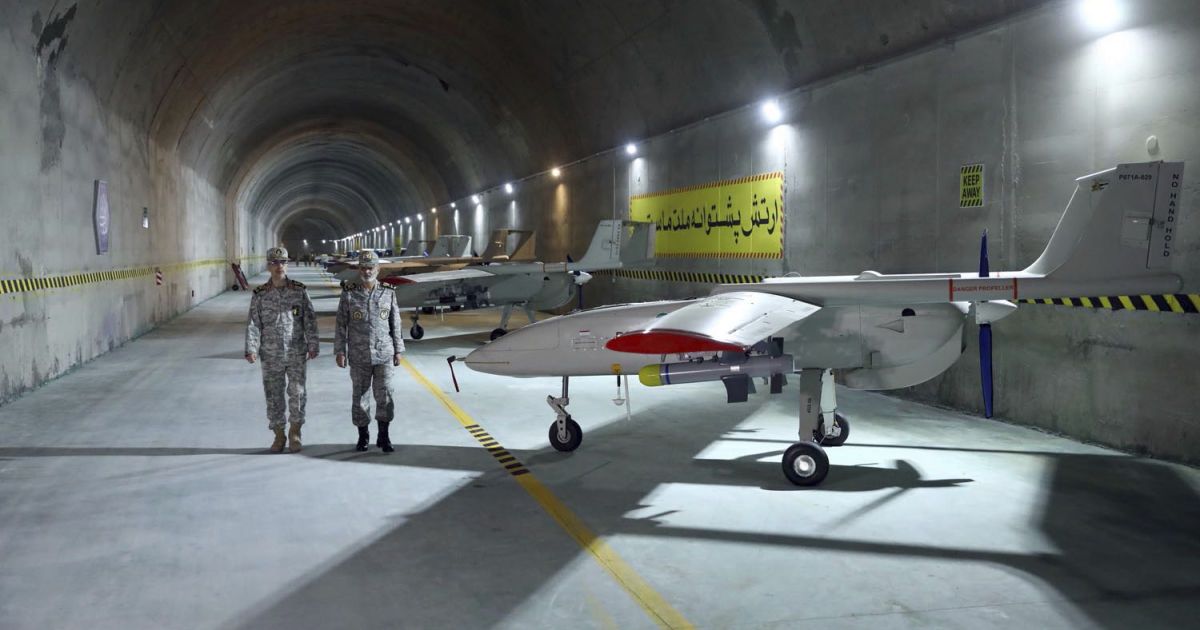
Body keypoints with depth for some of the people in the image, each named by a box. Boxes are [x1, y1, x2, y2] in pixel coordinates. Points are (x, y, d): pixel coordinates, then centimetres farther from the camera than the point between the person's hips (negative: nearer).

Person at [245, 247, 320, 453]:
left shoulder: (300, 291, 1)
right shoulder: (260, 295, 1)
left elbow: (310, 321, 1)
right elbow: (253, 324, 0)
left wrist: (313, 345, -4)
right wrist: (251, 349, -9)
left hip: (297, 354, -1)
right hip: (271, 356, 1)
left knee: (297, 393, 1)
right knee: (274, 396, 6)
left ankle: (294, 432, 18)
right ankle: (278, 435, 20)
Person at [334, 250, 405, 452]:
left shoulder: (388, 293, 3)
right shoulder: (349, 294, 0)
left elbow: (396, 324, 8)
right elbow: (340, 325, 2)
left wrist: (398, 350, 8)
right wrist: (340, 351, -3)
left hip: (384, 354, 0)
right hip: (359, 356, 0)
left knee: (384, 394, -7)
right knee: (360, 397, 7)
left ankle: (384, 437, 4)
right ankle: (363, 436, 21)